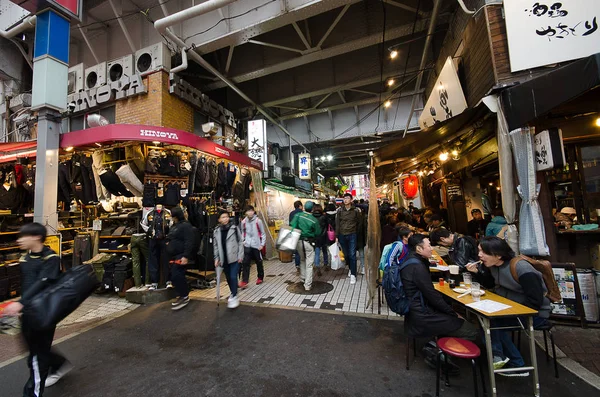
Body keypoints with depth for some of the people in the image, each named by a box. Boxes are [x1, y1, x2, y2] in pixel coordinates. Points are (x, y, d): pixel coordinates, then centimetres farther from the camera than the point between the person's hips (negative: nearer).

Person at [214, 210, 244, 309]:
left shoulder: (234, 228, -7)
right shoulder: (216, 231, 3)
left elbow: (240, 242, -4)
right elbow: (216, 246, 9)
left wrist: (240, 256, -9)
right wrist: (217, 258, 4)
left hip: (234, 258, -4)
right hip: (224, 259, 4)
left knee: (233, 277, -8)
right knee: (228, 278, 16)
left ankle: (234, 297, 6)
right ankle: (233, 294, 36)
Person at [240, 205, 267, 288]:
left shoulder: (258, 221, -10)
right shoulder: (243, 222, 0)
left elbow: (263, 233, -4)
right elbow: (243, 233, 13)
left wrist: (262, 244, -8)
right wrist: (242, 241, 3)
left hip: (256, 245, -2)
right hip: (247, 245, 2)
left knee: (259, 262, 11)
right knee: (245, 263, -3)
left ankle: (260, 278, 30)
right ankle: (244, 281, 3)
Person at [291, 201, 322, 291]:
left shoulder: (298, 215, -6)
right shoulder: (314, 220, -11)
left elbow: (292, 226, -13)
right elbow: (318, 233, -4)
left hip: (298, 241, 3)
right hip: (309, 243, -3)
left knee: (302, 260, 27)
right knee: (309, 265, 6)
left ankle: (303, 278, 35)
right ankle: (307, 285, 8)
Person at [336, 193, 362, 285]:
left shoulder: (356, 210, -4)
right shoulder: (340, 210, -1)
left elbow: (359, 222, 8)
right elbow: (337, 223, 1)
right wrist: (336, 235, -1)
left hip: (352, 235, -2)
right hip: (342, 235, 2)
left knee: (352, 255, -4)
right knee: (346, 254, 13)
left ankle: (353, 275, 4)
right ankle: (351, 268, 35)